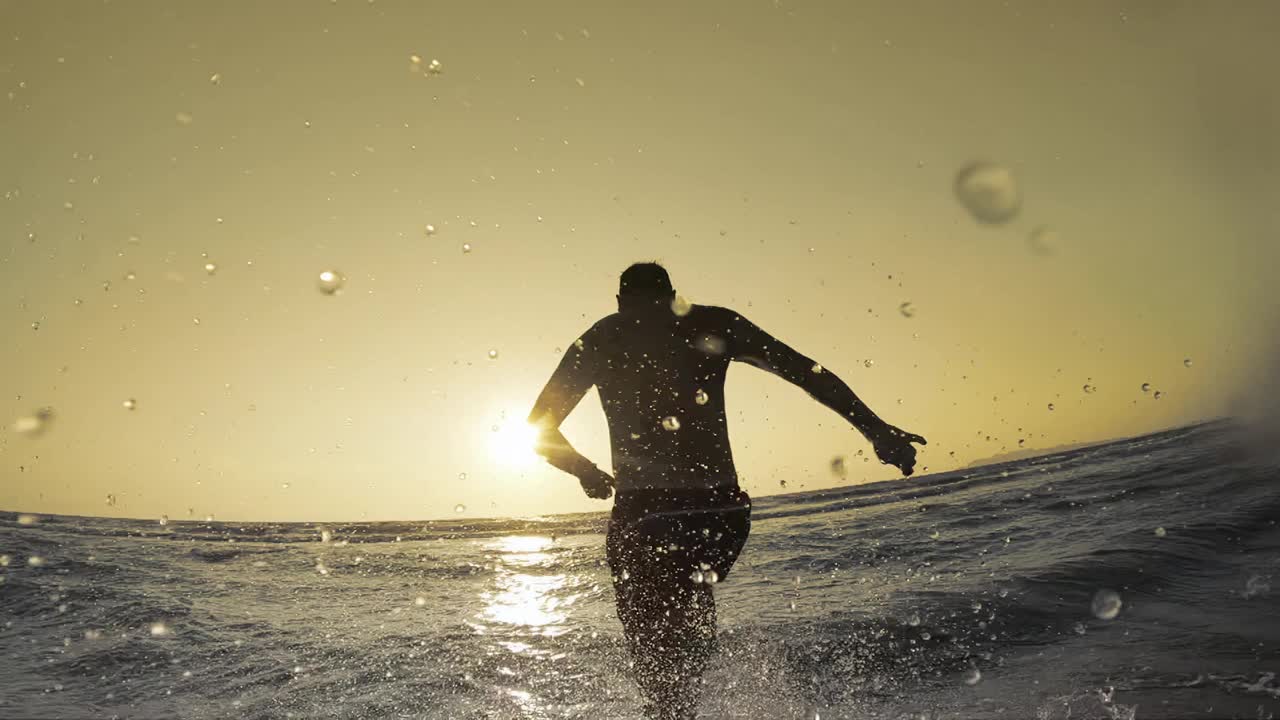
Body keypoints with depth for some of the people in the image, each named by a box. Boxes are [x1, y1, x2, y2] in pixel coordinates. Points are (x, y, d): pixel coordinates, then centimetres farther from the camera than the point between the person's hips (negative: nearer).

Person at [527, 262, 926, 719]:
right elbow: (807, 372, 4)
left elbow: (540, 429, 9)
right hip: (722, 512, 2)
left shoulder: (600, 339, 9)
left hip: (642, 514, -2)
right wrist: (877, 432, 6)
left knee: (655, 651, 13)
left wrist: (589, 474, 25)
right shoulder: (712, 324, 9)